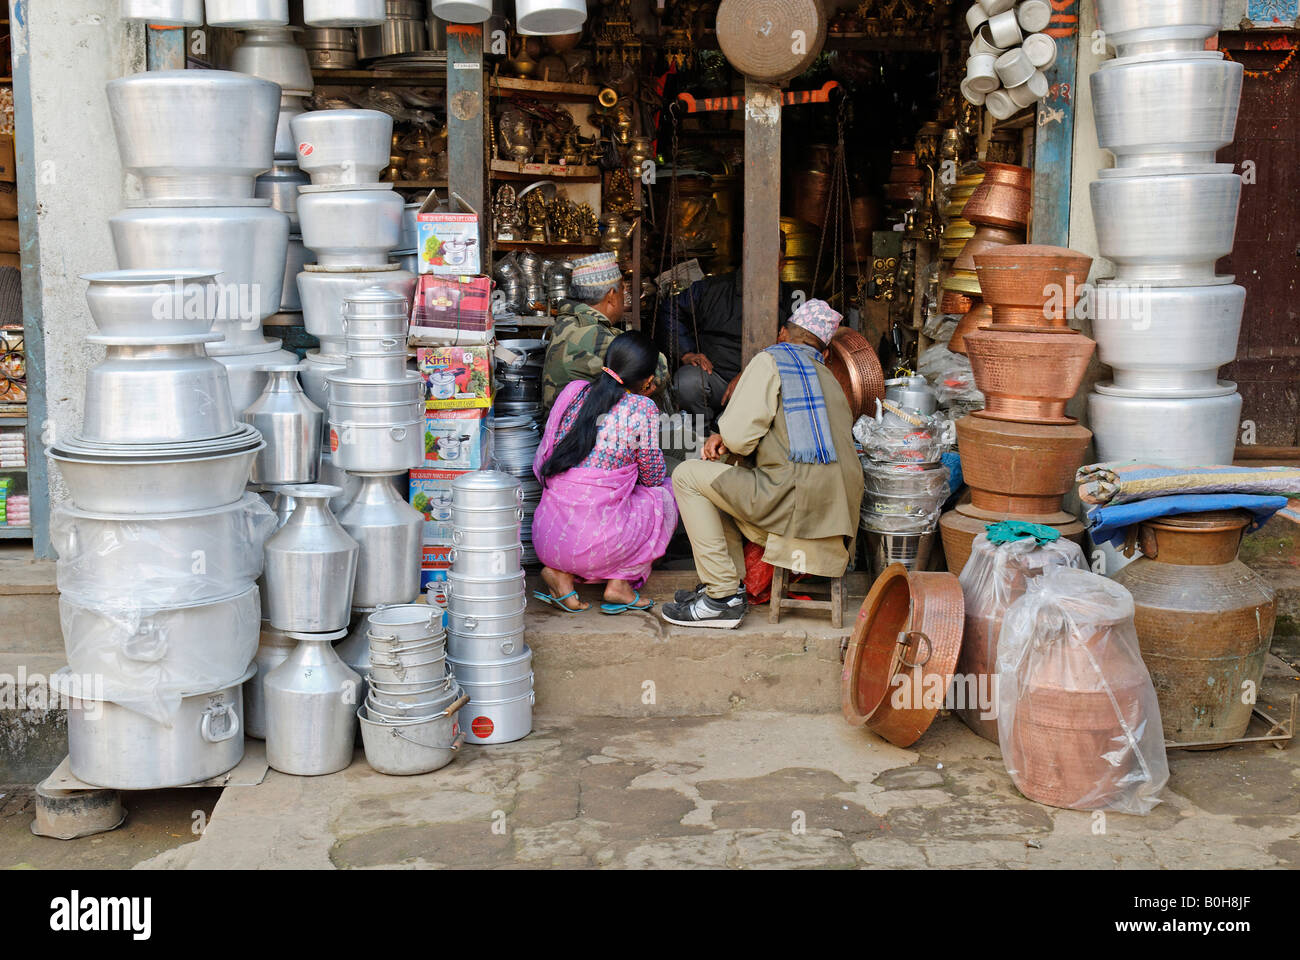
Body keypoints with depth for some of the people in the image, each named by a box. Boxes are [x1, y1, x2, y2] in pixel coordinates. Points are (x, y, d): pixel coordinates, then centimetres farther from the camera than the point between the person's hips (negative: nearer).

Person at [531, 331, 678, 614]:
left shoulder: (572, 391, 7)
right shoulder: (643, 409, -7)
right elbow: (653, 477, 7)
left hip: (545, 540, 5)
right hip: (594, 543, -5)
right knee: (664, 493, 20)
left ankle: (560, 572, 12)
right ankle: (619, 582, 10)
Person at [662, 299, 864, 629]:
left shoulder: (773, 359, 1)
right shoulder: (831, 382, 26)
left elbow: (739, 437, -10)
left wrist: (725, 436, 15)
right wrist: (723, 439, 12)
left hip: (797, 502, -9)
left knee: (688, 476, 0)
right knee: (720, 478, 25)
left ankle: (724, 598, -4)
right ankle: (731, 582, 18)